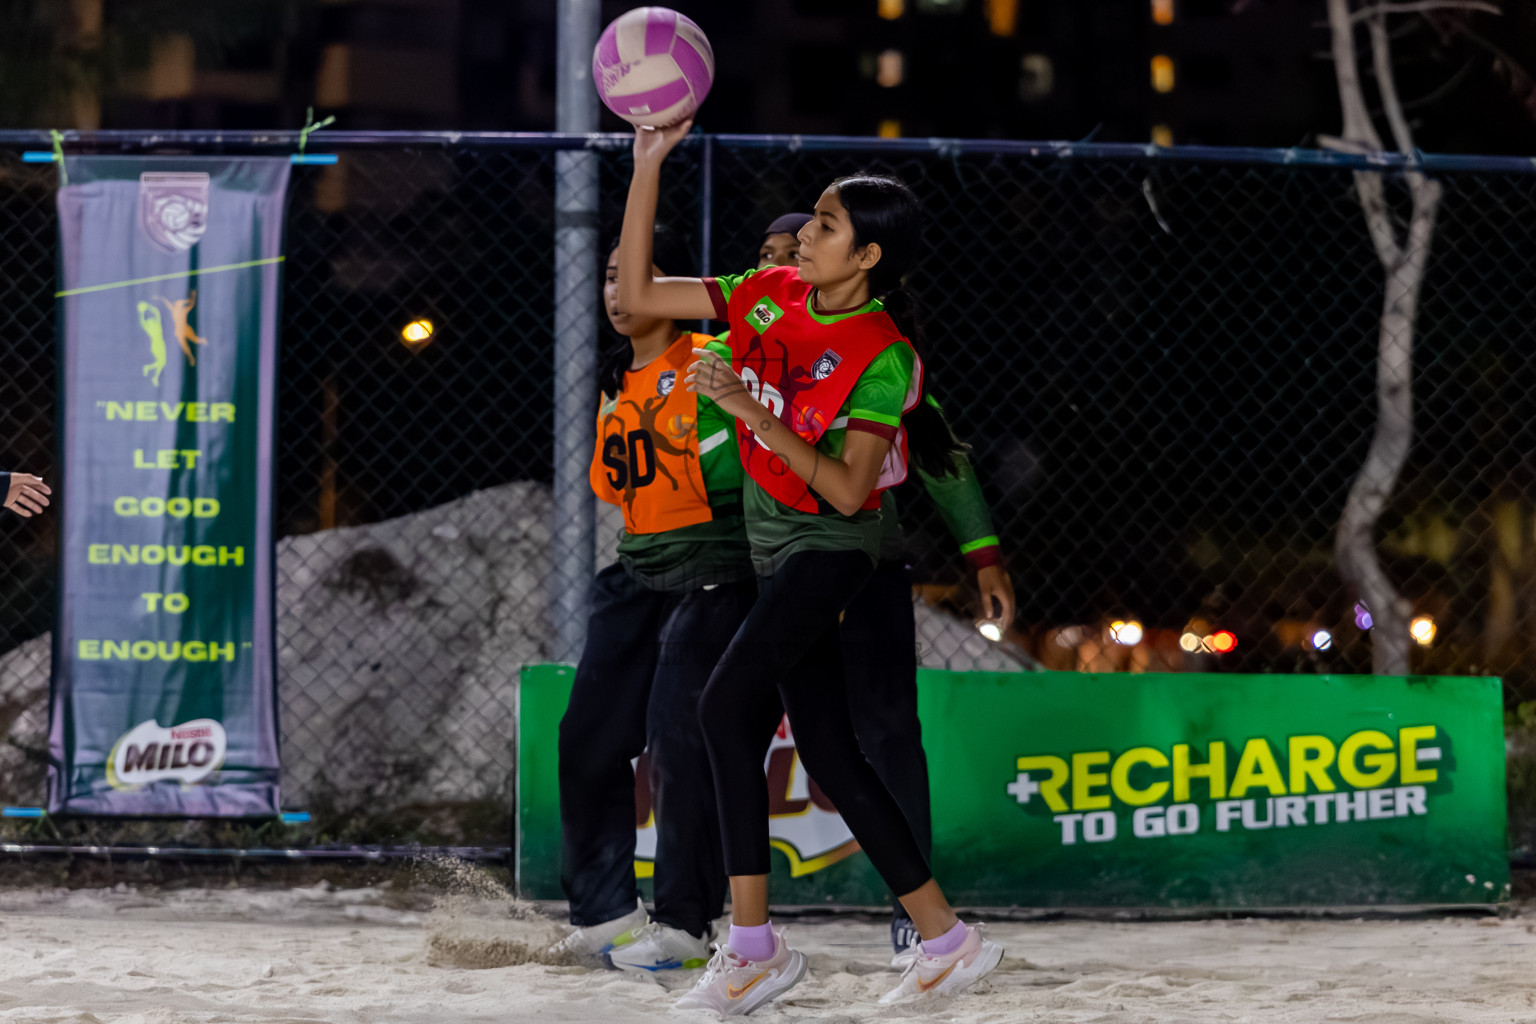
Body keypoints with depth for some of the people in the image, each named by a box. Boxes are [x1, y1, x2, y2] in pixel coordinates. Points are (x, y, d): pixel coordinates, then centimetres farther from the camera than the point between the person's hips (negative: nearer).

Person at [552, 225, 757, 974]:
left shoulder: (707, 360, -7)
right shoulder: (617, 384, 16)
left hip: (715, 571, -8)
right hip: (639, 574, 8)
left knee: (679, 736, -13)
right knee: (589, 737, 6)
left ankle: (684, 926, -6)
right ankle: (605, 911, 16)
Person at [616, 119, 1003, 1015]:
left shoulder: (881, 356, -17)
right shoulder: (769, 297, 1)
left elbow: (847, 489, -21)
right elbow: (637, 294, 2)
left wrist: (750, 410, -28)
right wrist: (649, 165, -5)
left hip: (829, 547, -8)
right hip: (777, 545, 8)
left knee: (728, 704, -23)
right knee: (831, 755, 5)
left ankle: (755, 946, -20)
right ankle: (946, 938, 10)